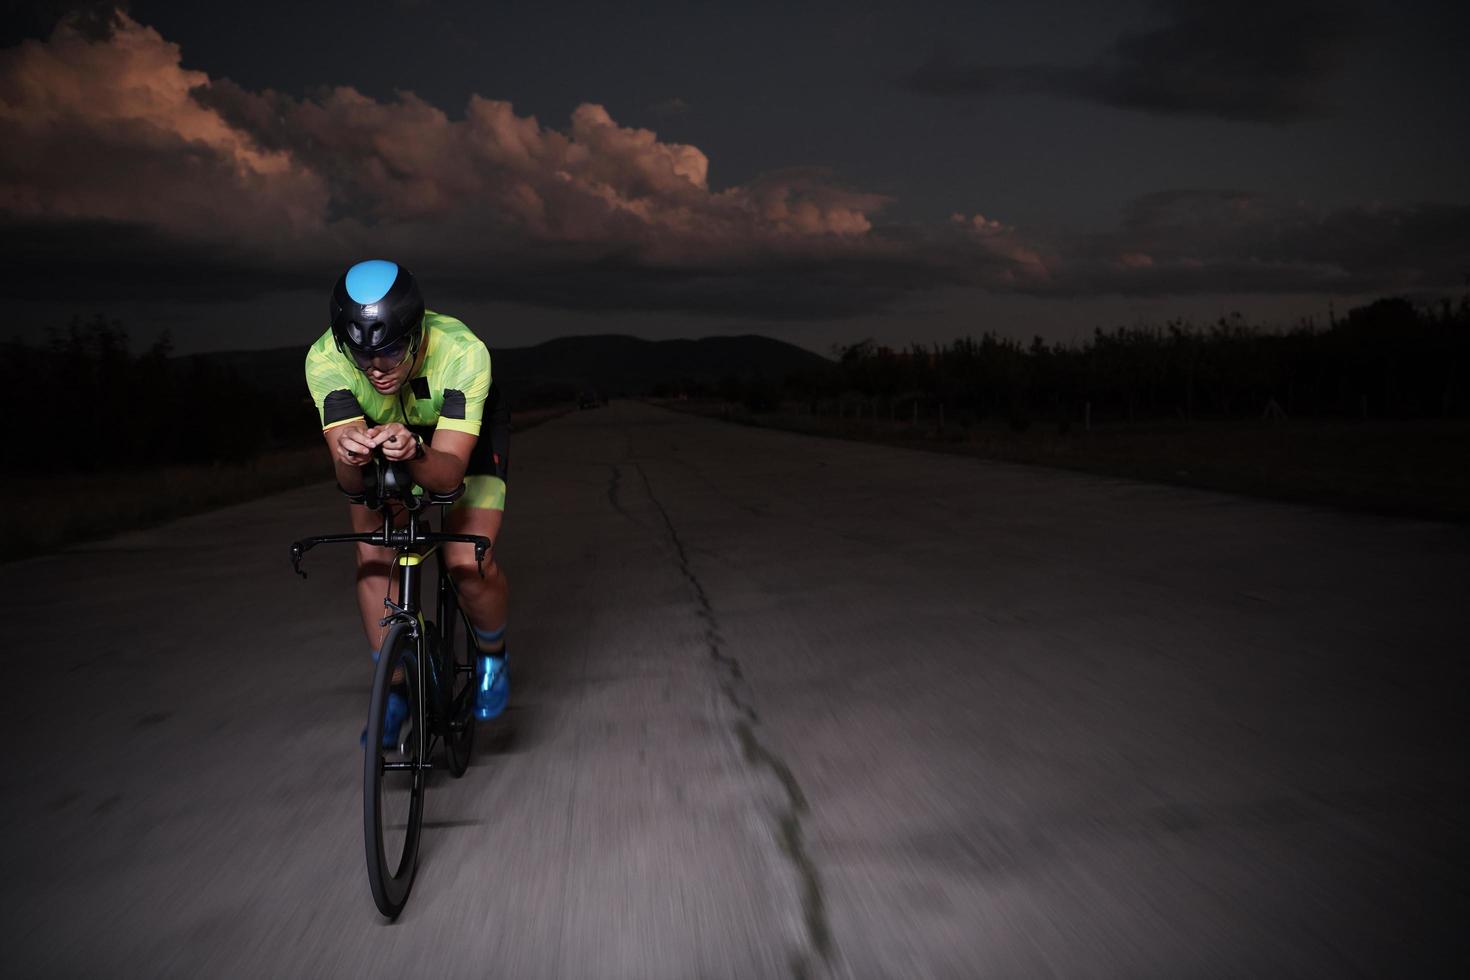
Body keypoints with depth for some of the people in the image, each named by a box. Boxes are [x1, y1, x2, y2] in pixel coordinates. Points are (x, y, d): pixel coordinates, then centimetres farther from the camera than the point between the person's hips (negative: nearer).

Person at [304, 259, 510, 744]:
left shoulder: (462, 352, -40)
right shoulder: (325, 360, -33)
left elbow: (449, 472, -41)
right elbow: (350, 482, -36)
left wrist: (413, 454, -63)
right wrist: (350, 457, -59)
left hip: (467, 436, -2)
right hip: (381, 435, 2)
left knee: (469, 565, -20)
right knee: (373, 554, -16)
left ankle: (492, 652, 12)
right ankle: (393, 687, 3)